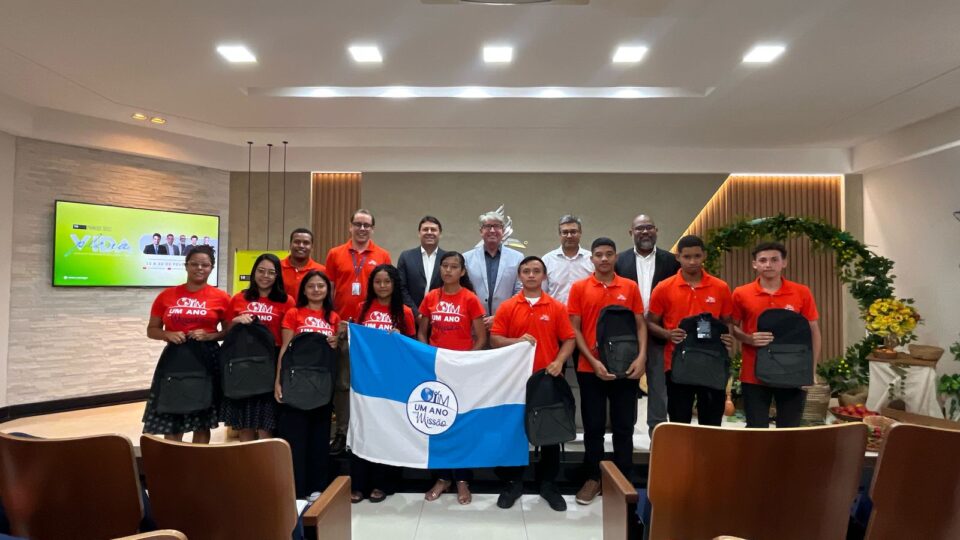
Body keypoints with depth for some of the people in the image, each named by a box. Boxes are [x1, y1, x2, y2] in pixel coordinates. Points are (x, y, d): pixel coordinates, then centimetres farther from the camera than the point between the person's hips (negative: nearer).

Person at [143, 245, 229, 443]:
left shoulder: (221, 298, 0)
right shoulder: (167, 295, 5)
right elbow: (151, 330, 11)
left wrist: (209, 336, -12)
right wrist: (168, 335, -9)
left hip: (207, 360, -1)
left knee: (202, 421, 7)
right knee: (171, 421, 2)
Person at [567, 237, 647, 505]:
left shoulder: (630, 287, 4)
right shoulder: (579, 288, 1)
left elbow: (640, 325, 5)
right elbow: (574, 329, -1)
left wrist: (641, 356, -10)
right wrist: (593, 361, -11)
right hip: (590, 369, -1)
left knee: (623, 427, 9)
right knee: (593, 426, 8)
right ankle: (593, 478, 23)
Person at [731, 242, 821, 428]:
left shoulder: (802, 293, 1)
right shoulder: (741, 294, -1)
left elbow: (813, 332, 5)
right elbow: (732, 328, 7)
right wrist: (749, 338, -14)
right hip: (754, 374, -1)